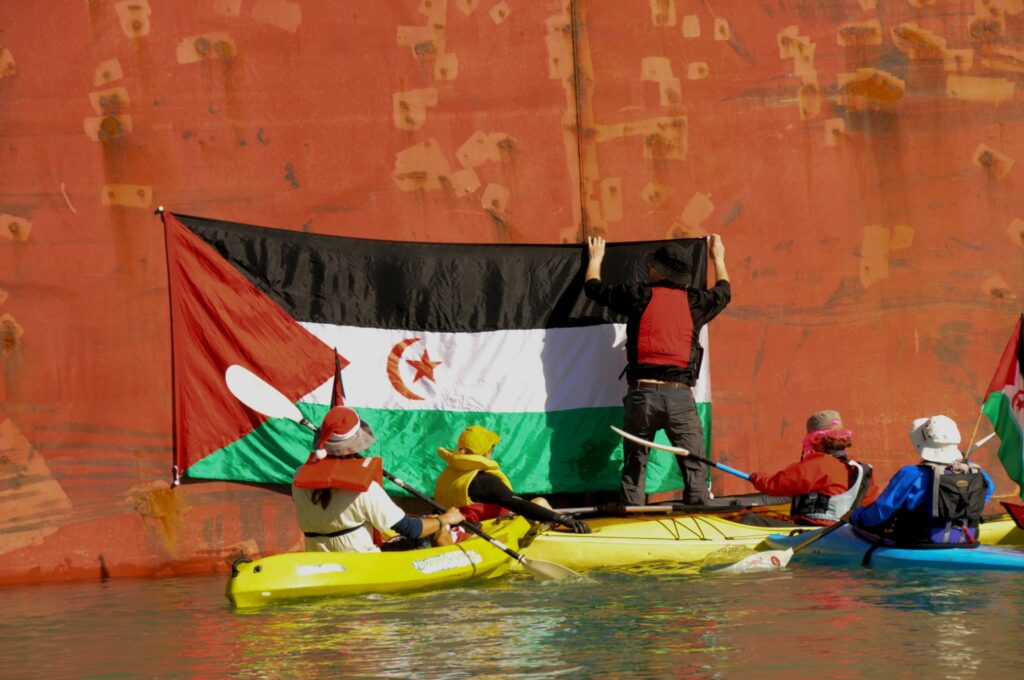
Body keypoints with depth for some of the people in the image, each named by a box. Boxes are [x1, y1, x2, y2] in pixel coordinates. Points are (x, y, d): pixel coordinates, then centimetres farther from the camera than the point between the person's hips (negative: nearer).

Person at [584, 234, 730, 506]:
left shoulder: (638, 296, 5)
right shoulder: (695, 302, 10)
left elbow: (593, 287, 21)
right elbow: (724, 292, 33)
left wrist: (596, 258, 41)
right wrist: (718, 259, 52)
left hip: (642, 394, 0)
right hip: (680, 396, 0)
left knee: (633, 471, 8)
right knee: (695, 469, 1)